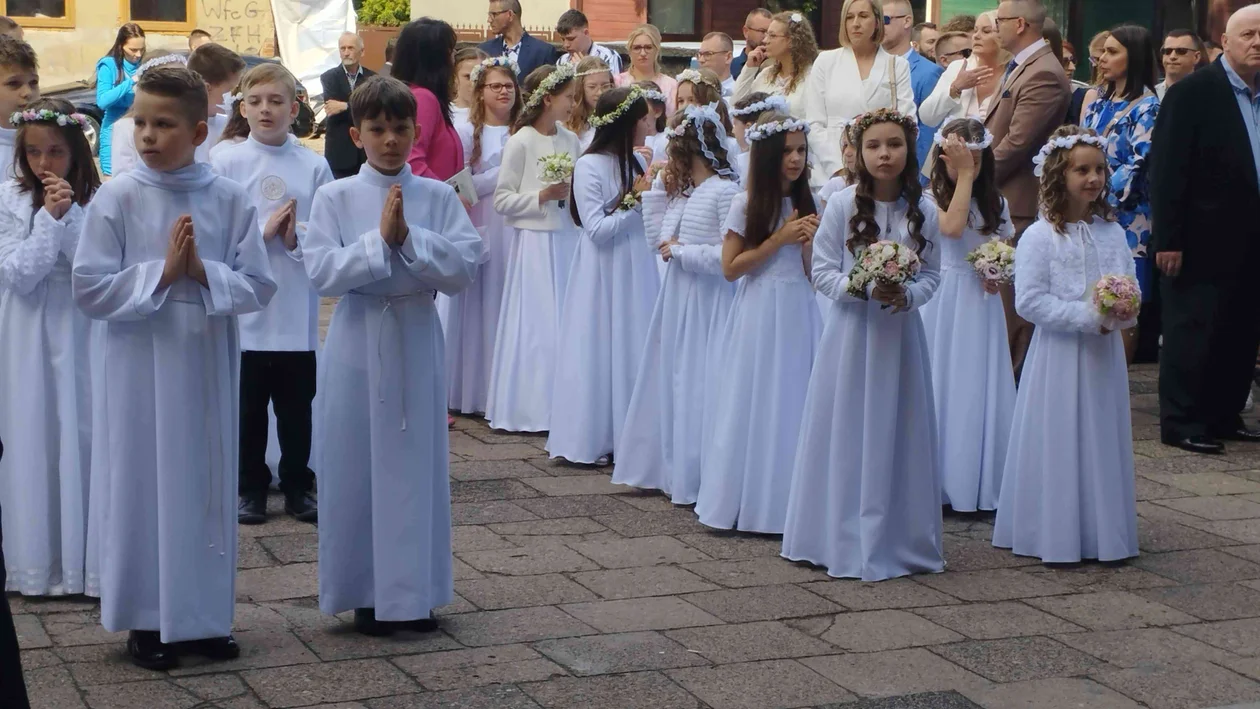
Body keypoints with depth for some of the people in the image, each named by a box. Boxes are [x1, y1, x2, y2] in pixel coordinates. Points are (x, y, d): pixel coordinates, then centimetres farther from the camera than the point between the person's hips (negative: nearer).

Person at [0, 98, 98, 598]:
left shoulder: (96, 200, -1)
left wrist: (70, 215, -18)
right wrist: (50, 217, -17)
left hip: (82, 335, 0)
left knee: (82, 437, 2)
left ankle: (85, 556, 13)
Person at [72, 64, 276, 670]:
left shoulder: (229, 200, -2)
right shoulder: (116, 198, -6)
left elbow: (259, 287, -2)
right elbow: (90, 289, -9)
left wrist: (203, 273, -17)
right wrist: (161, 272, -16)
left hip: (207, 364, 2)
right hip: (141, 364, -2)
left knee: (208, 485, 10)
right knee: (142, 484, 5)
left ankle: (205, 615, 23)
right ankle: (146, 620, 17)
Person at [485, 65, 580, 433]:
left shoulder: (571, 140, 9)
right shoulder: (521, 142, -8)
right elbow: (502, 200, -8)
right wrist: (543, 196, -17)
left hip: (568, 239, 6)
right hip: (535, 241, -6)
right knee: (536, 324, -2)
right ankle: (531, 407, 7)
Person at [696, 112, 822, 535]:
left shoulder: (807, 205, 9)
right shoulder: (746, 204, -5)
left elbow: (812, 273, 12)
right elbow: (730, 267, -8)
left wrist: (807, 243, -8)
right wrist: (778, 239, -11)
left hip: (800, 313, 4)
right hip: (760, 313, -4)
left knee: (796, 404, 4)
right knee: (756, 405, -2)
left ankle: (791, 503, 11)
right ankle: (749, 503, 7)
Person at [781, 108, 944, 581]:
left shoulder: (923, 211, 1)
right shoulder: (842, 205, -5)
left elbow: (932, 275, 6)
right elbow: (822, 271, -3)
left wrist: (906, 295, -14)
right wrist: (857, 288, -20)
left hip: (900, 333, 2)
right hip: (850, 332, -2)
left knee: (898, 437, 6)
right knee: (847, 435, 2)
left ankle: (898, 538, 18)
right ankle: (843, 540, 13)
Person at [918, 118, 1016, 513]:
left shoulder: (995, 204, 9)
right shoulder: (931, 201, -5)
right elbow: (953, 227, -24)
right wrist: (963, 176, -20)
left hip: (981, 305, 4)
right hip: (944, 302, -3)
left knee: (980, 389, 3)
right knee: (944, 387, 0)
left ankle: (981, 484, 10)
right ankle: (941, 481, 7)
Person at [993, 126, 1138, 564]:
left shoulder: (1112, 232, 7)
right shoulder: (1039, 237, -10)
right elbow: (1029, 301, -15)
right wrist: (1087, 316, -19)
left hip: (1104, 354, 5)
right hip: (1059, 354, -5)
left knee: (1103, 440, 9)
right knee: (1058, 441, -1)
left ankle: (1104, 532, 18)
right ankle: (1055, 535, 7)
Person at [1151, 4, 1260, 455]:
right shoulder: (1192, 93, -7)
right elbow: (1166, 169, -11)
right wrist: (1167, 240, -15)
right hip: (1201, 243, -6)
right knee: (1192, 333, 0)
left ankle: (1223, 417, 21)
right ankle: (1181, 424, 9)